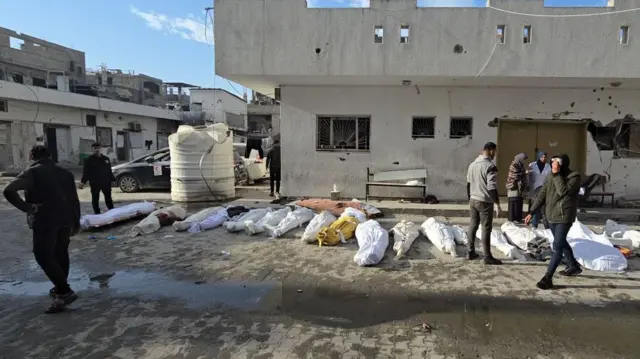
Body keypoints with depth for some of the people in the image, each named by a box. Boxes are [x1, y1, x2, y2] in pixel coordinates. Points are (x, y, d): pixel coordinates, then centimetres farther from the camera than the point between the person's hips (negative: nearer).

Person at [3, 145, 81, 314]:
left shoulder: (32, 172, -4)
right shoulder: (65, 172, 15)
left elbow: (9, 190, -21)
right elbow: (74, 199, 14)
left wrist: (25, 207, -10)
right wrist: (76, 222, 19)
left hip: (44, 221, -7)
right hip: (65, 220, 7)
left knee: (44, 256, -4)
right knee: (61, 253, 19)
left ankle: (65, 292, -11)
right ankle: (60, 288, 29)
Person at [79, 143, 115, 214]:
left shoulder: (105, 158, 12)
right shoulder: (89, 160, -1)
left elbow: (109, 171, 16)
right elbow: (86, 172, -7)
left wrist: (113, 179, 12)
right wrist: (82, 182, -16)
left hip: (106, 182, 3)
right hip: (94, 183, -3)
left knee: (108, 199, 9)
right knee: (95, 199, 4)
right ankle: (97, 214, 12)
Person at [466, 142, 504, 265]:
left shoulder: (472, 164, 9)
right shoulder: (490, 166, -15)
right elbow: (492, 188, -20)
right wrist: (497, 205, -16)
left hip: (473, 200, 7)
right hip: (485, 202, -7)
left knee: (473, 226, 13)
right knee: (486, 229, 0)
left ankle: (471, 252, 20)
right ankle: (487, 257, 6)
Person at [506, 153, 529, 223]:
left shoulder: (520, 165, 18)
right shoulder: (514, 165, -10)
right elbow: (515, 175, -19)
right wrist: (525, 173, -13)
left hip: (520, 187, 9)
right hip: (514, 187, -9)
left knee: (519, 203, 9)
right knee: (514, 204, -7)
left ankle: (518, 218, 15)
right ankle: (513, 219, -2)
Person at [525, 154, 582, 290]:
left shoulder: (574, 177, -13)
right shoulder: (550, 176, 3)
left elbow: (563, 191, -29)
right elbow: (541, 195, 5)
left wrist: (557, 174, -27)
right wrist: (531, 212, 0)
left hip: (564, 217, -7)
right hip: (551, 216, 7)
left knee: (557, 246, -10)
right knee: (561, 242, 22)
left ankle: (548, 278, -10)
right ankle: (574, 266, 45)